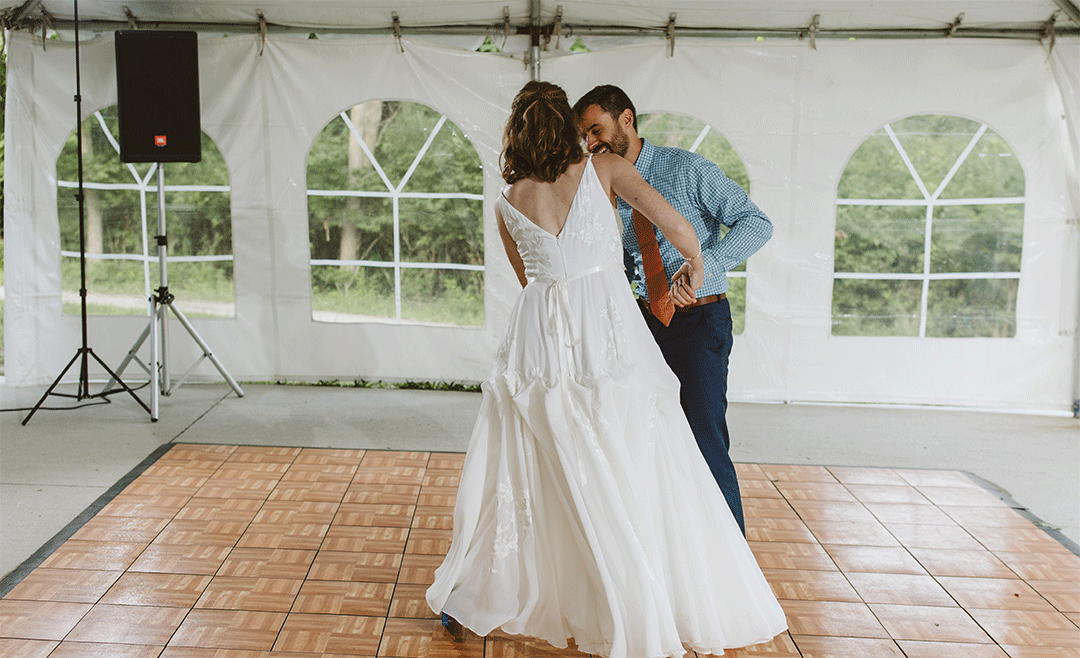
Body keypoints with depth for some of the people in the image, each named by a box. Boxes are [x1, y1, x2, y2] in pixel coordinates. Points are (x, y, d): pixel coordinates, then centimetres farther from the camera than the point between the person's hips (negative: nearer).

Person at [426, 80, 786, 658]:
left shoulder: (507, 204, 9)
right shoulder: (604, 170, 2)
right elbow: (677, 227, -4)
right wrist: (694, 265, 15)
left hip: (540, 331, 3)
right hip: (608, 327, -2)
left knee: (514, 471, 14)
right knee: (637, 474, 5)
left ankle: (469, 601, 24)